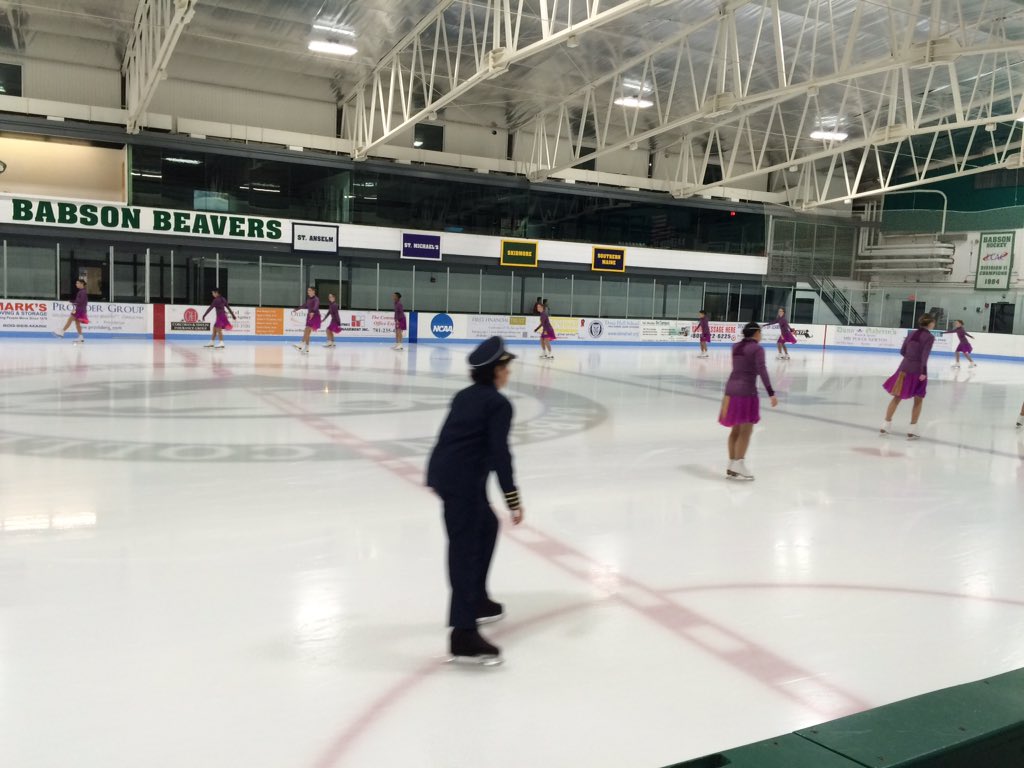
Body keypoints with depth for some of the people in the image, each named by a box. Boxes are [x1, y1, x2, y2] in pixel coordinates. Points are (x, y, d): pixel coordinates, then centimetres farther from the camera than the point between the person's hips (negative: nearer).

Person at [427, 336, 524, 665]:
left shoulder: (465, 396, 17)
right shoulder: (499, 404, -7)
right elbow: (499, 453, -15)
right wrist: (512, 497, -13)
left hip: (443, 472, 9)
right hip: (464, 480, -9)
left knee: (487, 525, 26)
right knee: (465, 548, -12)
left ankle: (477, 600, 36)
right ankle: (463, 636, -15)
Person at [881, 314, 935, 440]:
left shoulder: (912, 334, 9)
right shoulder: (930, 337, -8)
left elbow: (902, 351, 13)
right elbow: (925, 355, -17)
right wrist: (923, 372, -19)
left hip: (905, 368, 5)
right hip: (918, 370, -5)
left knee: (897, 397, 13)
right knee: (918, 400, 10)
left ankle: (886, 425, 14)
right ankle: (912, 430, 8)